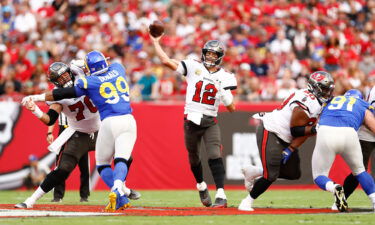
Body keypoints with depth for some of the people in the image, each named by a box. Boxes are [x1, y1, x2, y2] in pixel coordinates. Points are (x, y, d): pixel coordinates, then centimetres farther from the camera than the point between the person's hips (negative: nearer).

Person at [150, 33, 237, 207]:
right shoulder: (193, 67, -1)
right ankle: (201, 186, 42)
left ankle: (221, 195, -22)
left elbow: (231, 108, 2)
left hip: (210, 122, -1)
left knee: (214, 156, -18)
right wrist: (155, 42, -4)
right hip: (191, 121, 1)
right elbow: (166, 61, -8)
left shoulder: (224, 77, 2)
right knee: (194, 158, 15)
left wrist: (226, 91, -12)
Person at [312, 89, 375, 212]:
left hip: (325, 134, 0)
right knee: (359, 170, 27)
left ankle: (334, 188, -17)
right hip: (349, 134, 0)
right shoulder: (363, 107, 30)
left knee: (319, 176, 15)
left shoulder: (331, 101, 35)